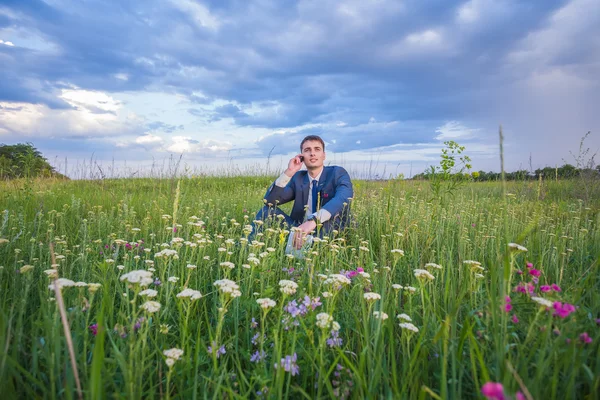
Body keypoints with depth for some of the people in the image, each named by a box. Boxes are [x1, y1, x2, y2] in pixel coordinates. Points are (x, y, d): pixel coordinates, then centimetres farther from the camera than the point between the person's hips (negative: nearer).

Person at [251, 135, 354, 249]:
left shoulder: (337, 173, -2)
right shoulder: (298, 178, 10)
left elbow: (344, 197, -26)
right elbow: (269, 200, -1)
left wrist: (313, 220, -41)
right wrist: (289, 172, -12)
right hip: (300, 232, 4)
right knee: (268, 210, -8)